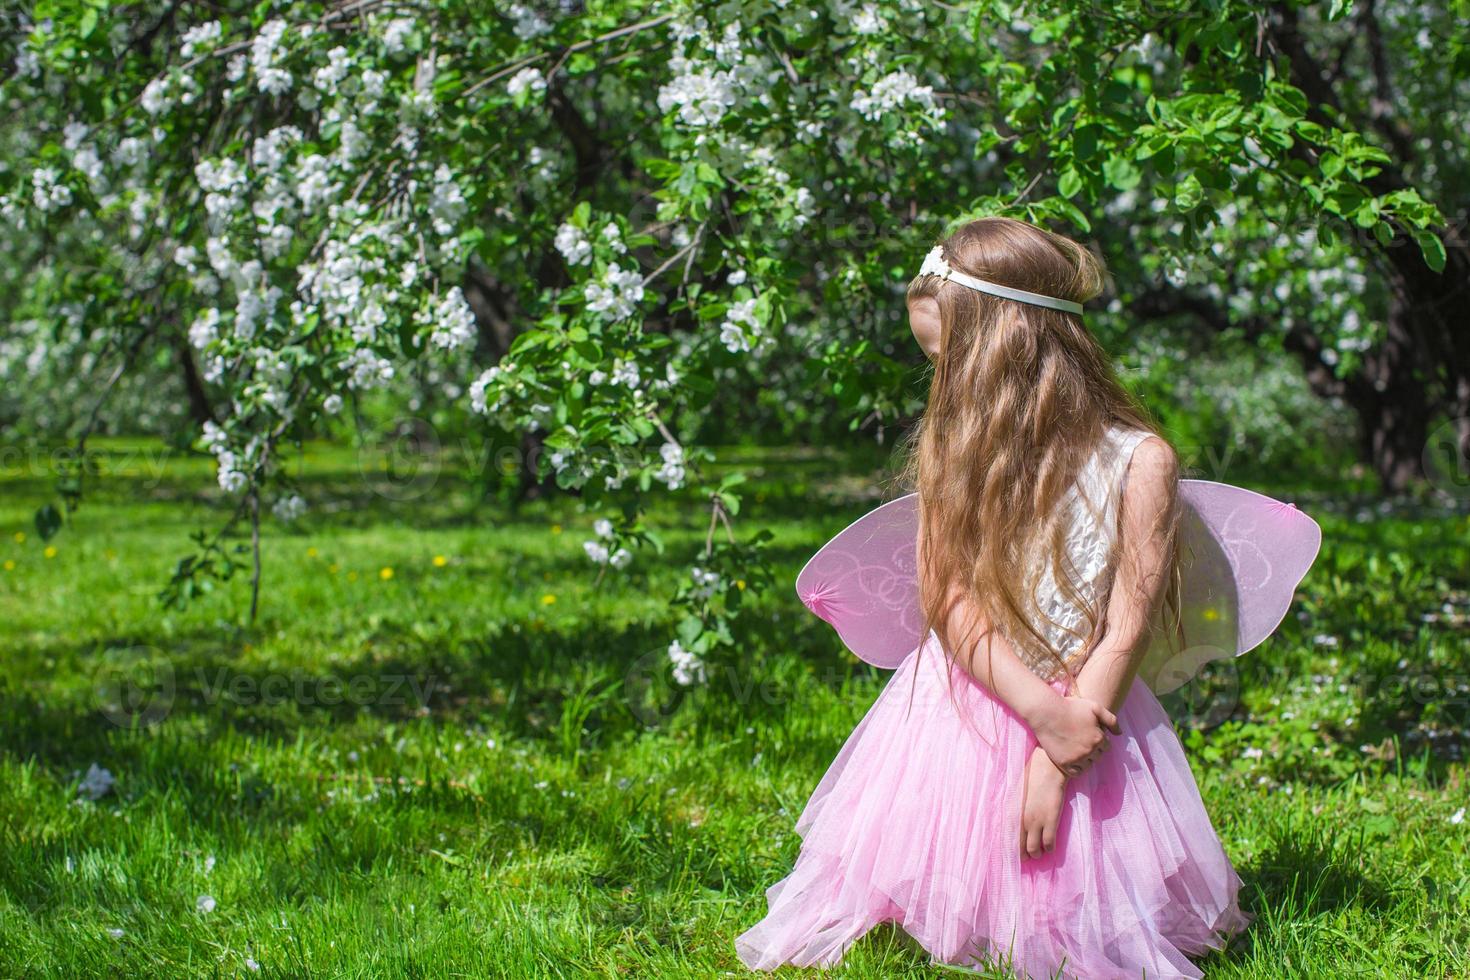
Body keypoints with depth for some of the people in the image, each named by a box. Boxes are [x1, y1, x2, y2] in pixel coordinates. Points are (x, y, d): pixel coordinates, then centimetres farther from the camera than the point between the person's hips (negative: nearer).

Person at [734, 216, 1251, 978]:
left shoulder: (1138, 461, -8)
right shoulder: (954, 450, 2)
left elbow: (1127, 630, -11)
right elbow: (948, 604, -7)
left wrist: (1055, 764, -17)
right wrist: (1045, 714, -20)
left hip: (1086, 720, -2)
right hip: (960, 710, 2)